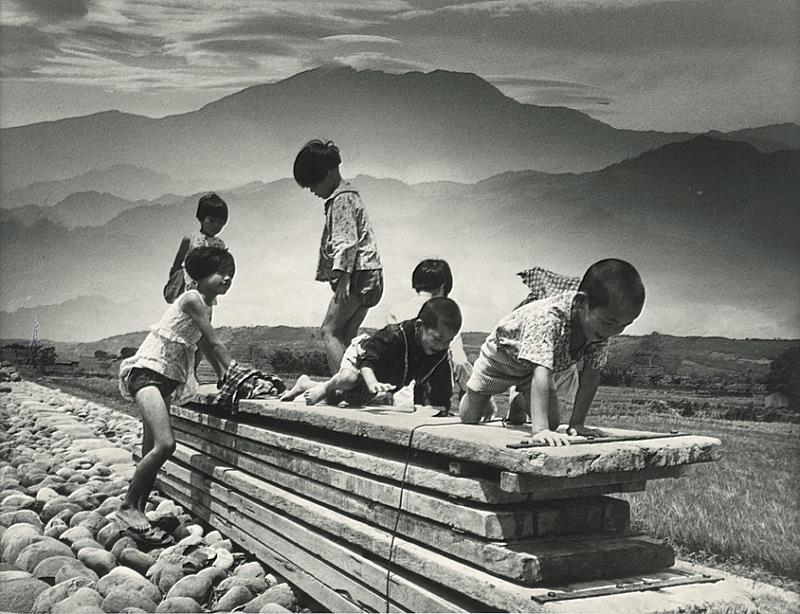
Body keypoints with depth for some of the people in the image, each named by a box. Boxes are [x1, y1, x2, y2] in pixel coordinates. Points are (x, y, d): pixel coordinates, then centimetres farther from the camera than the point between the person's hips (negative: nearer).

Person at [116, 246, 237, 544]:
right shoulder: (192, 299, -12)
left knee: (153, 451, 7)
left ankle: (136, 513, 12)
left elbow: (208, 349, 20)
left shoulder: (206, 307, 15)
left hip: (167, 379, 10)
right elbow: (215, 343, -13)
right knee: (165, 444, -22)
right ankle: (128, 508, -13)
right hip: (146, 371, -10)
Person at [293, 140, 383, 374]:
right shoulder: (345, 195, 23)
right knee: (345, 337, 8)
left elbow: (347, 241, -18)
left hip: (358, 274, -10)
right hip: (369, 276, 10)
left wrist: (343, 278, -23)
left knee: (330, 332, -11)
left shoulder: (342, 199, -8)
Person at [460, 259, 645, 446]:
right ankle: (479, 400, 39)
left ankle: (519, 403, 28)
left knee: (551, 422, -4)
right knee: (469, 418, 3)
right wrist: (540, 430, -63)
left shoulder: (601, 325, -28)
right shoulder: (548, 317, -47)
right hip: (502, 353, -5)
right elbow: (541, 372, -55)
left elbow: (590, 376, -23)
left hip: (536, 366, 5)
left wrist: (576, 423, -29)